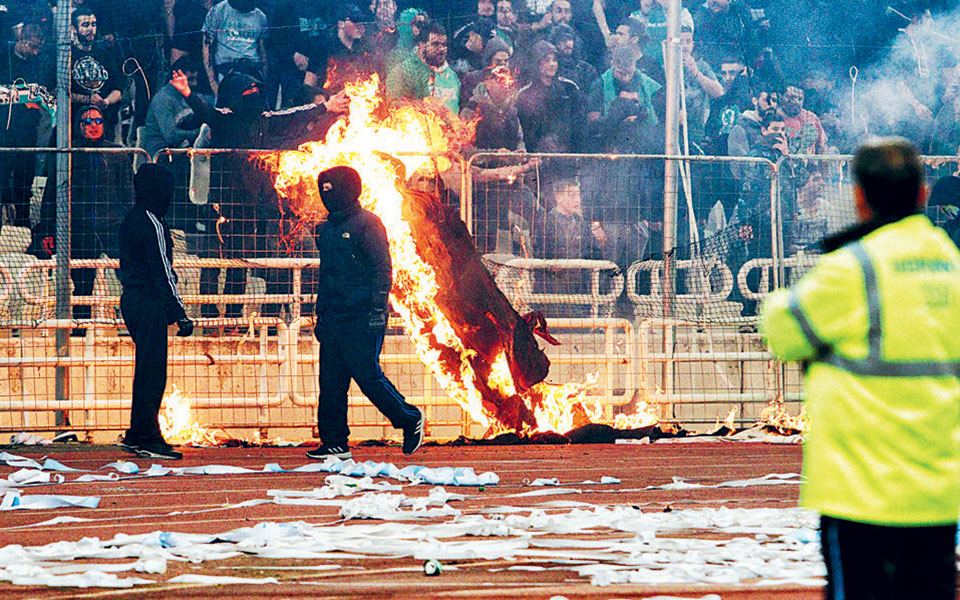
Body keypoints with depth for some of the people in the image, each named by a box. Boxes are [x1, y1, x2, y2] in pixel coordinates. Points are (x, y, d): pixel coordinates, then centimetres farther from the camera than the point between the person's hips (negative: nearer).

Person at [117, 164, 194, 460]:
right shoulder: (152, 224, -14)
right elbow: (161, 272, -17)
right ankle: (147, 439, -8)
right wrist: (180, 313, -17)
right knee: (152, 372, -7)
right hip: (149, 304, -10)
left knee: (147, 370, 15)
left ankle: (137, 436, 17)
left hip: (132, 300, 10)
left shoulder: (131, 221, 15)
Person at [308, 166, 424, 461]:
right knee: (331, 381, 4)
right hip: (334, 315, 8)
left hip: (362, 317, -8)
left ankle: (410, 419, 11)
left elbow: (382, 270, -12)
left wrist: (378, 309, -19)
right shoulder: (328, 228, 17)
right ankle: (335, 443, 7)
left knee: (367, 375, -7)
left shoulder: (366, 224, -8)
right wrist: (320, 315, 22)